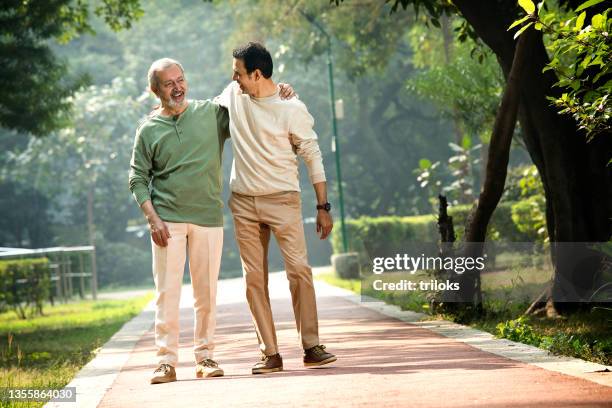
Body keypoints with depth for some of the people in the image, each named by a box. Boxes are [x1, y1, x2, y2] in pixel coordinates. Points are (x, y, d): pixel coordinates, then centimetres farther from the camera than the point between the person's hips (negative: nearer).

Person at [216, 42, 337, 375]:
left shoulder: (292, 109, -10)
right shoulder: (233, 95, 4)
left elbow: (313, 157, -5)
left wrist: (323, 207, -7)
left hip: (283, 200, -4)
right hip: (243, 203, 4)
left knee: (299, 269, -12)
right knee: (254, 278, 1)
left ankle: (311, 347, -6)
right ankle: (270, 353, 3)